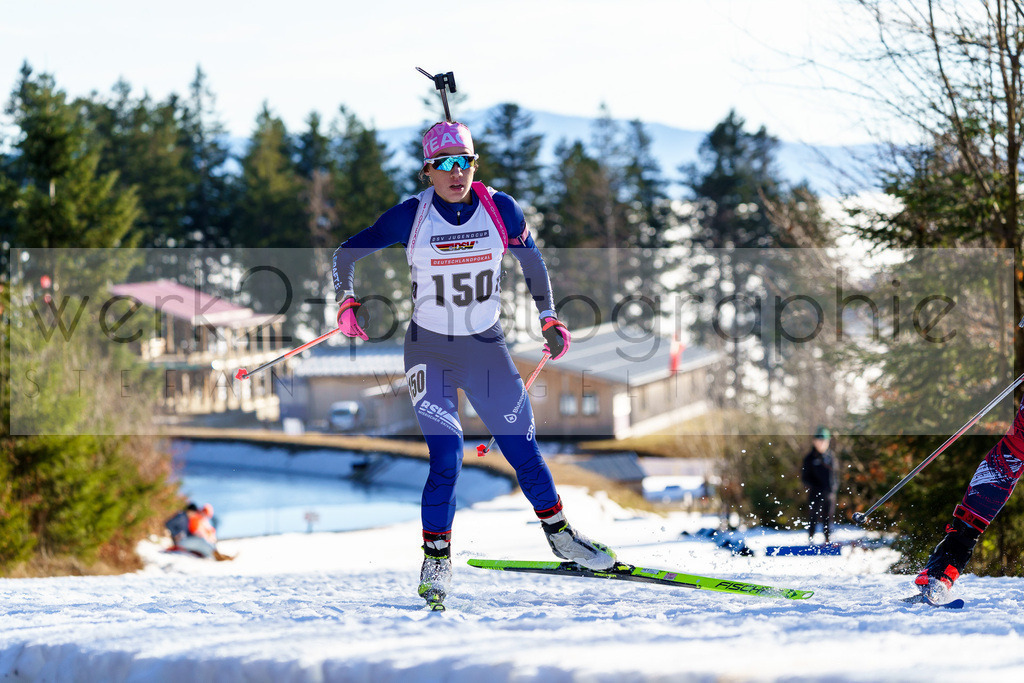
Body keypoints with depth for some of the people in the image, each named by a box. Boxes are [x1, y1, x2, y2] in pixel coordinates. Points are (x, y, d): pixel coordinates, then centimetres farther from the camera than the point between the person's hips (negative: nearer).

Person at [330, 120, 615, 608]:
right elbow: (347, 253, -4)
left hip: (488, 348, 2)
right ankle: (436, 558, 3)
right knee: (446, 458, -14)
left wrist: (550, 320, 7)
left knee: (524, 450, 5)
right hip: (429, 350, -2)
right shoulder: (412, 216, -13)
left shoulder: (500, 209, -8)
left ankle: (559, 534, 27)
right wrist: (347, 301, -19)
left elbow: (532, 262, 10)